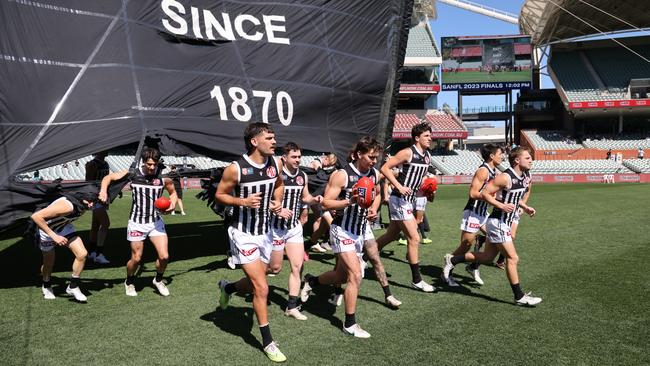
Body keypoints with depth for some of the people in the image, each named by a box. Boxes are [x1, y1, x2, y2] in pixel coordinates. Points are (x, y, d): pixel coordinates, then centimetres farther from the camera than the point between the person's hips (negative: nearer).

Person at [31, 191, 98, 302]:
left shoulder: (84, 205, -18)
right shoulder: (67, 205, -41)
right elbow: (36, 216, -41)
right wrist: (54, 236, -41)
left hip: (65, 227, 5)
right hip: (47, 230, -5)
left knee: (82, 254, -12)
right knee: (49, 262, 14)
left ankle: (73, 287, 7)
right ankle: (46, 286, 47)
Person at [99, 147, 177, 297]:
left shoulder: (163, 177, -8)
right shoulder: (133, 174, -10)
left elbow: (173, 192, 10)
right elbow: (108, 177, 0)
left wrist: (172, 204, -10)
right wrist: (103, 191, -19)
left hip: (156, 221, 1)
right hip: (137, 222, -1)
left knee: (164, 256, -7)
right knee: (136, 258, 5)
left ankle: (158, 280, 23)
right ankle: (129, 282, 36)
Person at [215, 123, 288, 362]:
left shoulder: (276, 163, -4)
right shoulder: (236, 169, -20)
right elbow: (219, 195, -8)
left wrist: (277, 203, -2)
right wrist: (243, 202, -24)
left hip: (265, 232, 6)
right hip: (243, 234, -6)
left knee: (255, 283, 18)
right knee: (261, 288, -8)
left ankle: (227, 288, 52)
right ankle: (268, 342, 9)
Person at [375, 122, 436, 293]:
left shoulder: (427, 156, 10)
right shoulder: (407, 153, -15)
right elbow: (385, 168, -17)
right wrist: (399, 187, -23)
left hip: (409, 200, 9)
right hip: (399, 200, -9)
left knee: (391, 235, 18)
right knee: (414, 238, -8)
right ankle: (417, 280, 1)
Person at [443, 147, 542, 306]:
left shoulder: (526, 177, 8)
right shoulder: (505, 177, -20)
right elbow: (484, 194, -18)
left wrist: (525, 207, 10)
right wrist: (501, 205, -26)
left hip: (505, 223, 10)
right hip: (498, 223, -10)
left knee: (488, 257, 16)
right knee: (512, 258, -4)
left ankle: (452, 260, 27)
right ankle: (519, 297, 7)